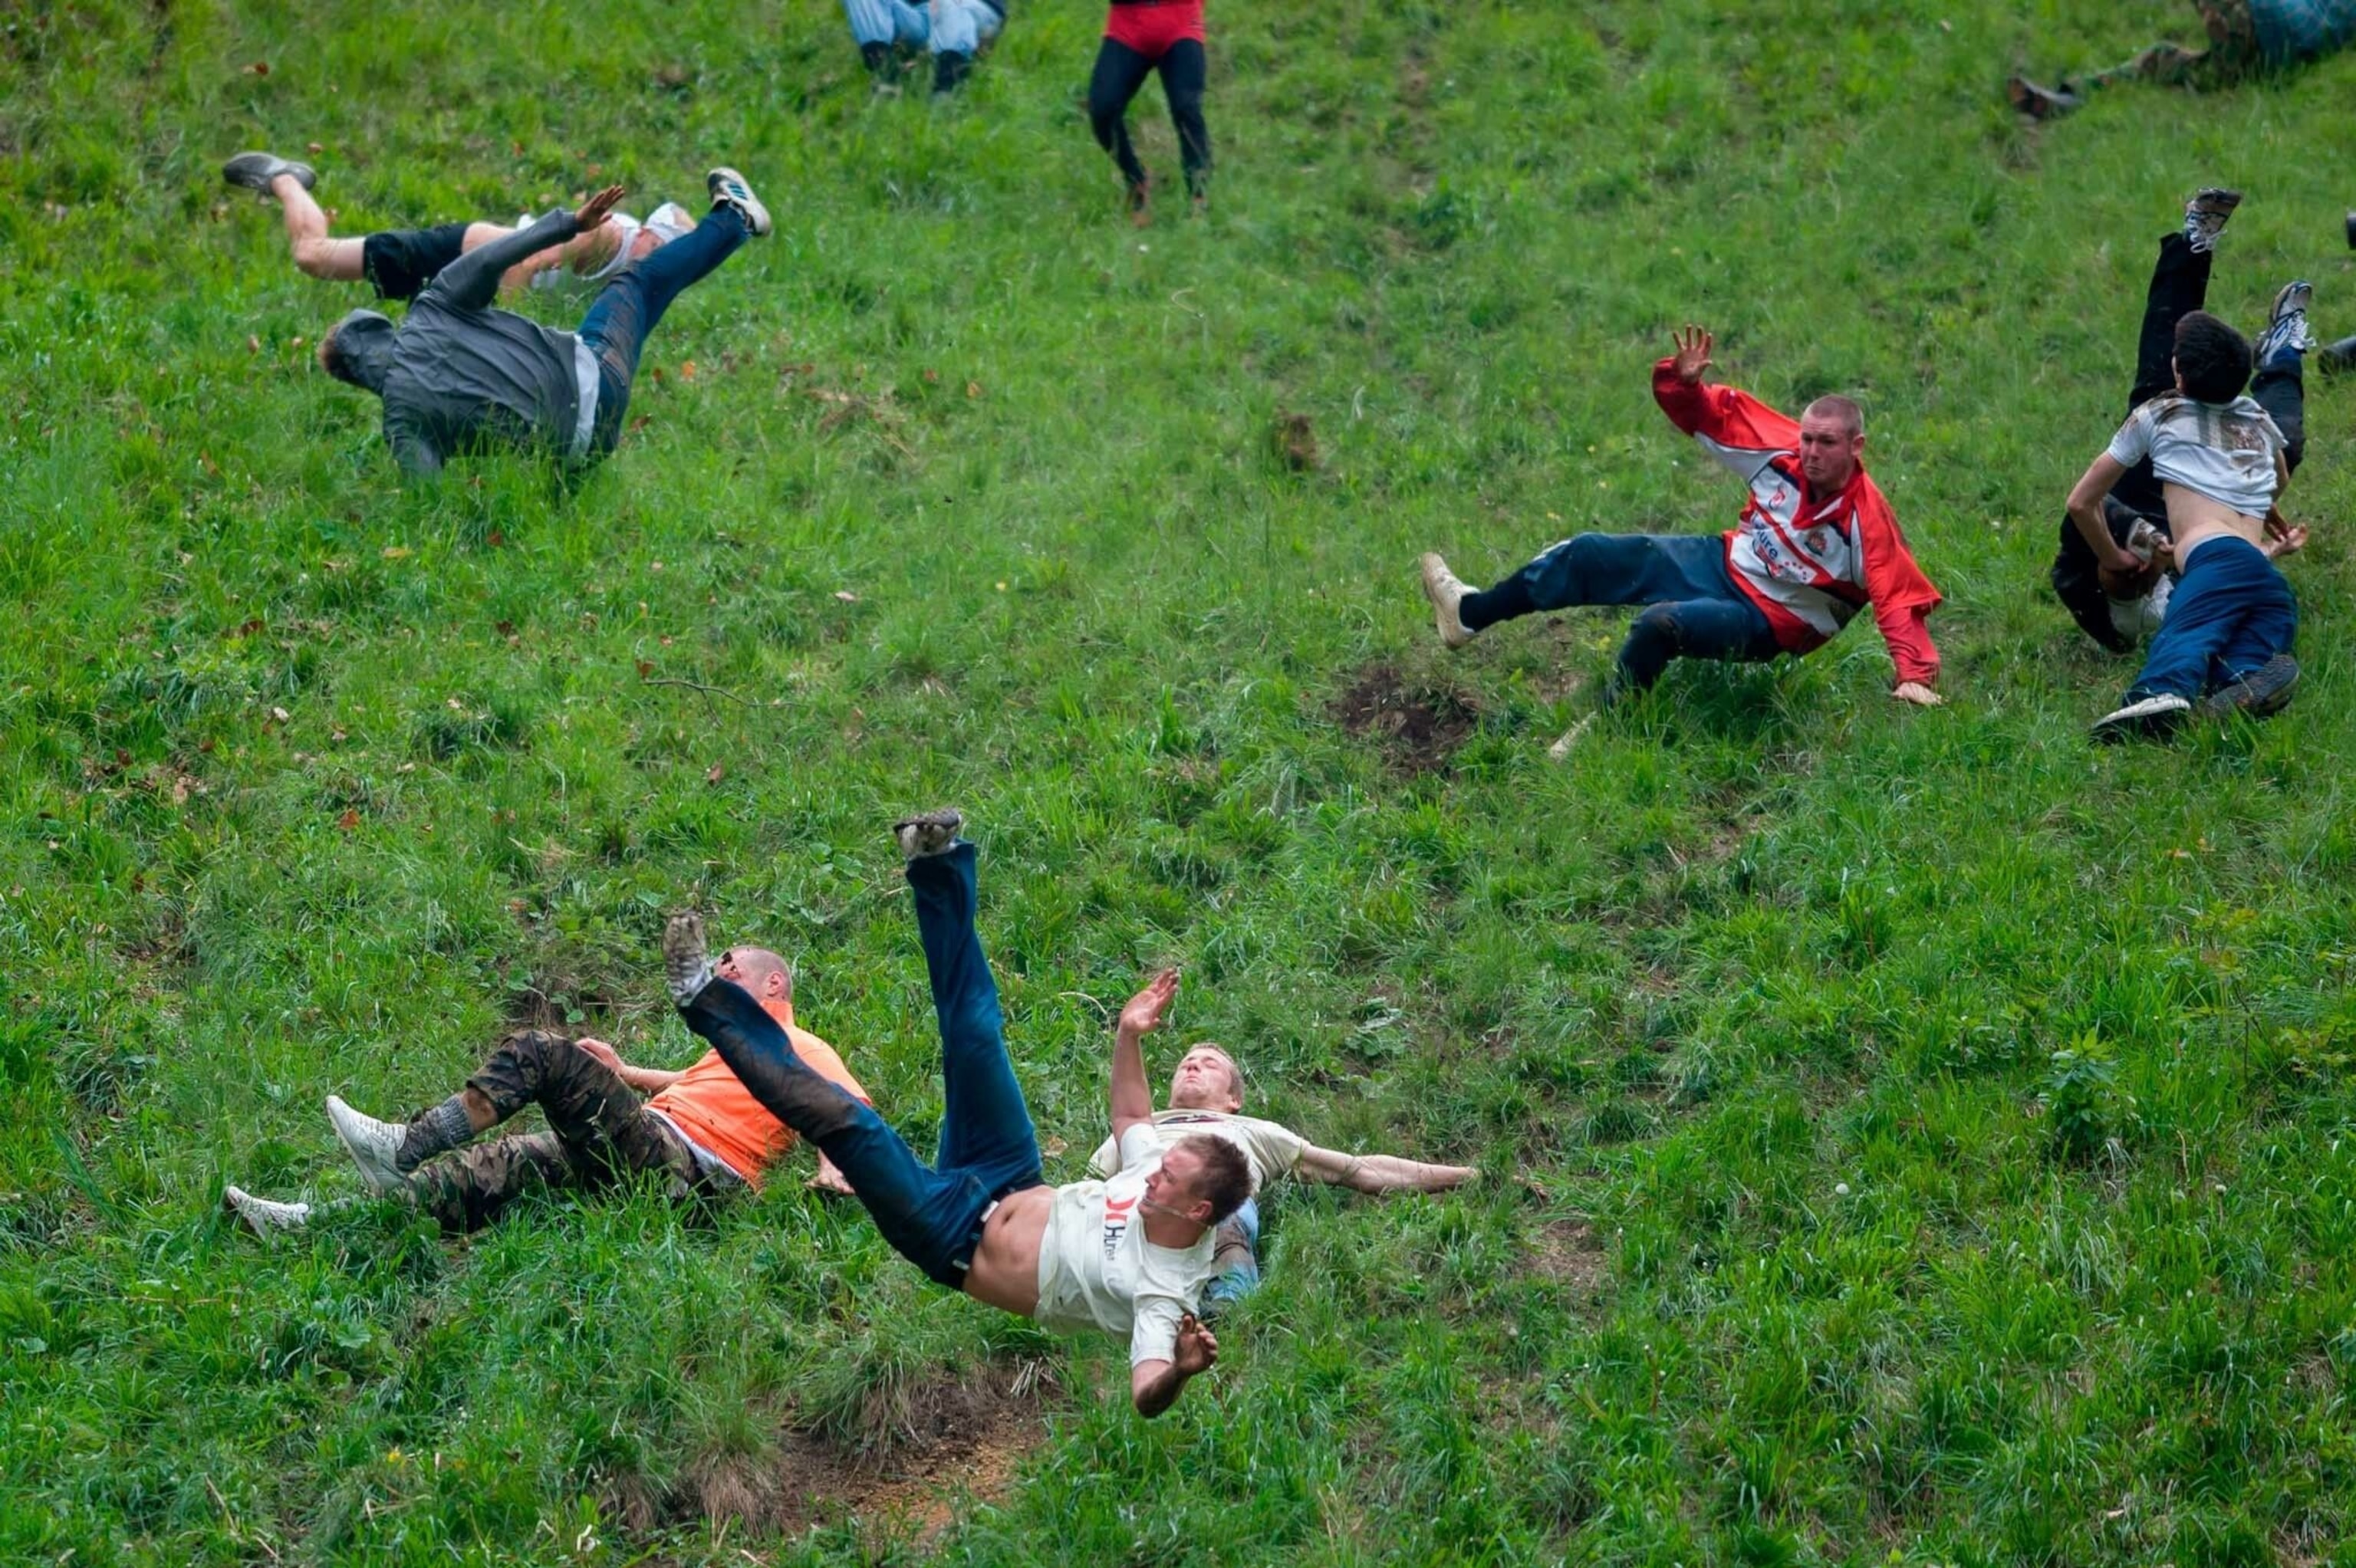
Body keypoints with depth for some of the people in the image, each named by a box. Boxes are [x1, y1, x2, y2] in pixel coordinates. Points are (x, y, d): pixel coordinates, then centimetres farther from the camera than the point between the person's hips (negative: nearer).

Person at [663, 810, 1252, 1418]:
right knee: (976, 1036, 0)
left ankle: (708, 1002, -5)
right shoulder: (1159, 1175, -7)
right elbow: (1131, 1115, 12)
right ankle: (938, 867, 15)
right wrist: (1129, 1035, 0)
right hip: (1009, 1185, 7)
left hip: (955, 1243, -7)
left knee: (842, 1117, -19)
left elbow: (1147, 1395, -38)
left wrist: (1180, 1370, -59)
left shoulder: (1166, 1291, -27)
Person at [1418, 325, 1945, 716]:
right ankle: (1469, 614, 17)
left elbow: (1901, 601, -30)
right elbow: (1715, 416, 0)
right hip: (1722, 563, 7)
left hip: (1766, 619, -7)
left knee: (1661, 623, -35)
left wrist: (1916, 676, -39)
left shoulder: (1867, 521, -26)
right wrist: (1685, 382, -20)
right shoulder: (1783, 453, -11)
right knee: (1589, 555, 2)